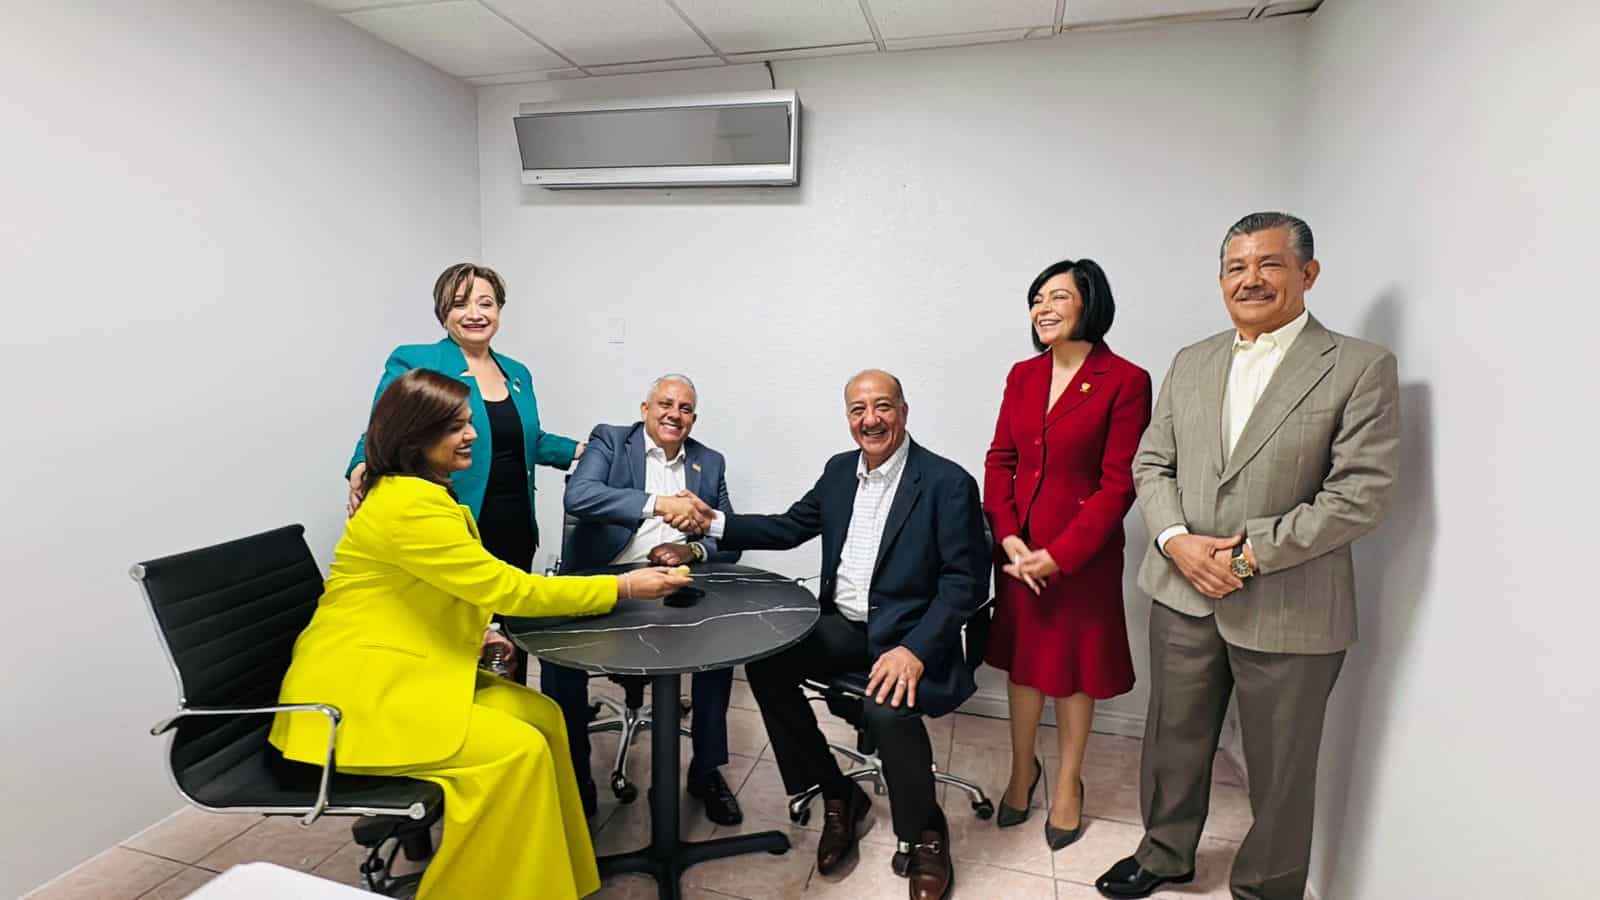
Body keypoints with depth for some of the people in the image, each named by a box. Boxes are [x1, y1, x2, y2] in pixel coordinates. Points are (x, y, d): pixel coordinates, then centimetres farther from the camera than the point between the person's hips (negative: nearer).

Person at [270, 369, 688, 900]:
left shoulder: (423, 492, 11)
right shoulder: (408, 504, -22)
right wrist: (622, 586, -18)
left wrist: (474, 633, 2)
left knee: (543, 715, -2)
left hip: (405, 675, 10)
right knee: (518, 749, -19)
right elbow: (505, 587, -22)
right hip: (355, 698, -9)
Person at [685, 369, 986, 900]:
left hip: (907, 633, -6)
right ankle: (838, 794, 7)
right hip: (842, 624, 6)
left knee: (887, 706, -32)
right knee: (764, 662, -13)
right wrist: (715, 522, 2)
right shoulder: (839, 470, 7)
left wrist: (915, 651, -28)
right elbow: (789, 527, 15)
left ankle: (926, 834, 1)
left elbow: (965, 583, -15)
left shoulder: (947, 482, -12)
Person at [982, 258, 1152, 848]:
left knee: (1073, 667, 13)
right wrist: (1008, 537, -10)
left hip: (1083, 553, -4)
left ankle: (1068, 783, 34)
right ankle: (1022, 769, 37)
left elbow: (1118, 484, -14)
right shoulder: (1022, 375, 4)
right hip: (1018, 547, 4)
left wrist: (1059, 555, -17)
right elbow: (999, 460, 3)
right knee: (1022, 659, 16)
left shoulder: (1125, 382, -12)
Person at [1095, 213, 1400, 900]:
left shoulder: (1361, 367, -7)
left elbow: (1362, 494, -13)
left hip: (1288, 609, -4)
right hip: (1184, 593, 4)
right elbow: (1151, 463, 7)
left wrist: (1251, 556, -16)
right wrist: (1176, 540, -10)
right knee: (1174, 740, 19)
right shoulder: (1190, 363, 8)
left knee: (1279, 771, 14)